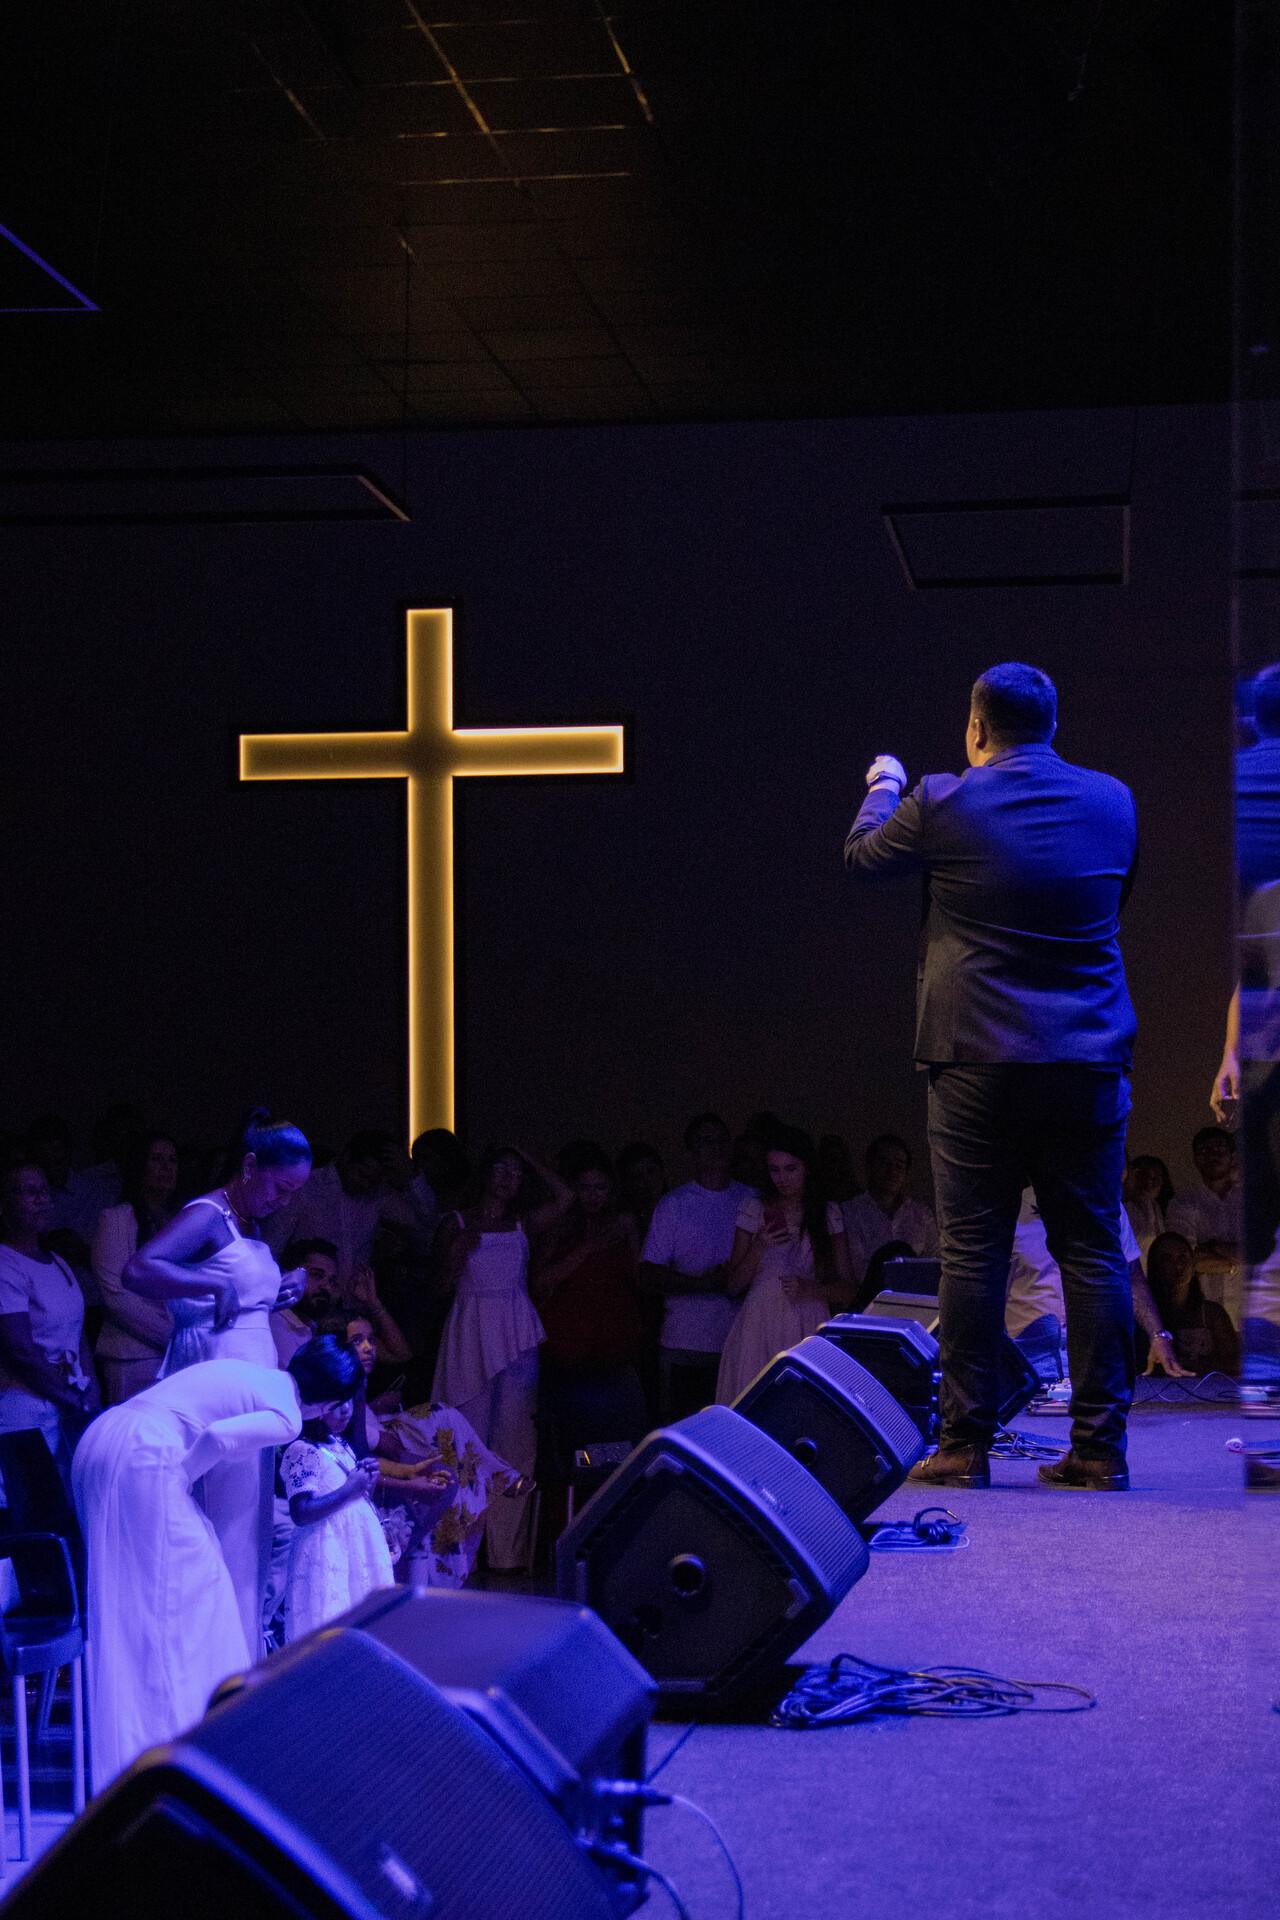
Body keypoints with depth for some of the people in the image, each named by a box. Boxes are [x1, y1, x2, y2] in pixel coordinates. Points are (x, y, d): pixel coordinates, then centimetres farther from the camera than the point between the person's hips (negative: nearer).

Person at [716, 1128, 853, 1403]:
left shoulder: (829, 1214, 8)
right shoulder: (754, 1209, 6)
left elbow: (847, 1290, 8)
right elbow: (734, 1286, 6)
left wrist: (810, 1289, -11)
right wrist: (759, 1247, -9)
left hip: (810, 1328, 0)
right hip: (761, 1327, 0)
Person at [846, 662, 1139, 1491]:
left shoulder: (943, 803, -5)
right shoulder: (1113, 801, 4)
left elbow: (864, 856, 13)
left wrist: (883, 786, 32)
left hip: (980, 1064, -2)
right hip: (1090, 1061, 3)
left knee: (973, 1256, 3)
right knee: (1094, 1252, 6)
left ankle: (966, 1445, 5)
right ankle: (1101, 1447, 6)